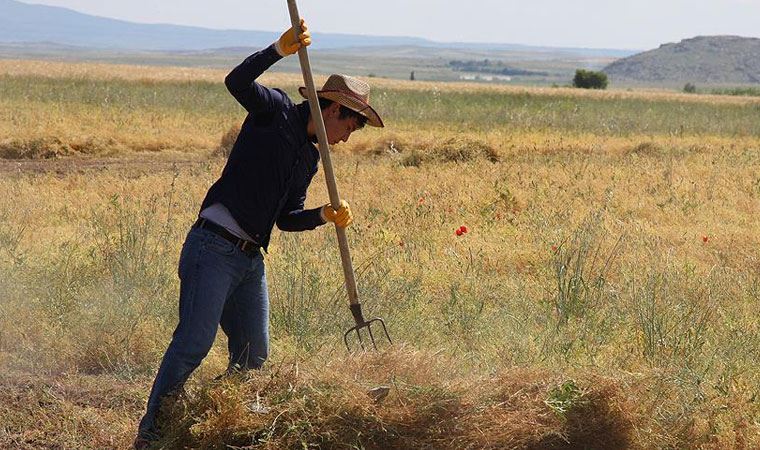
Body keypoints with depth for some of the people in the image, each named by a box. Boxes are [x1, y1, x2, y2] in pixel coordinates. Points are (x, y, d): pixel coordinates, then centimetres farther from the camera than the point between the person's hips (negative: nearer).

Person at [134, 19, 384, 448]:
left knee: (254, 356, 8)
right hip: (213, 248, -9)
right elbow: (237, 82, -19)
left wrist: (325, 215, 1)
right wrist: (281, 50, -31)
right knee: (194, 343, -15)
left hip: (251, 260, 9)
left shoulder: (311, 158, 20)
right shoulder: (276, 111, -1)